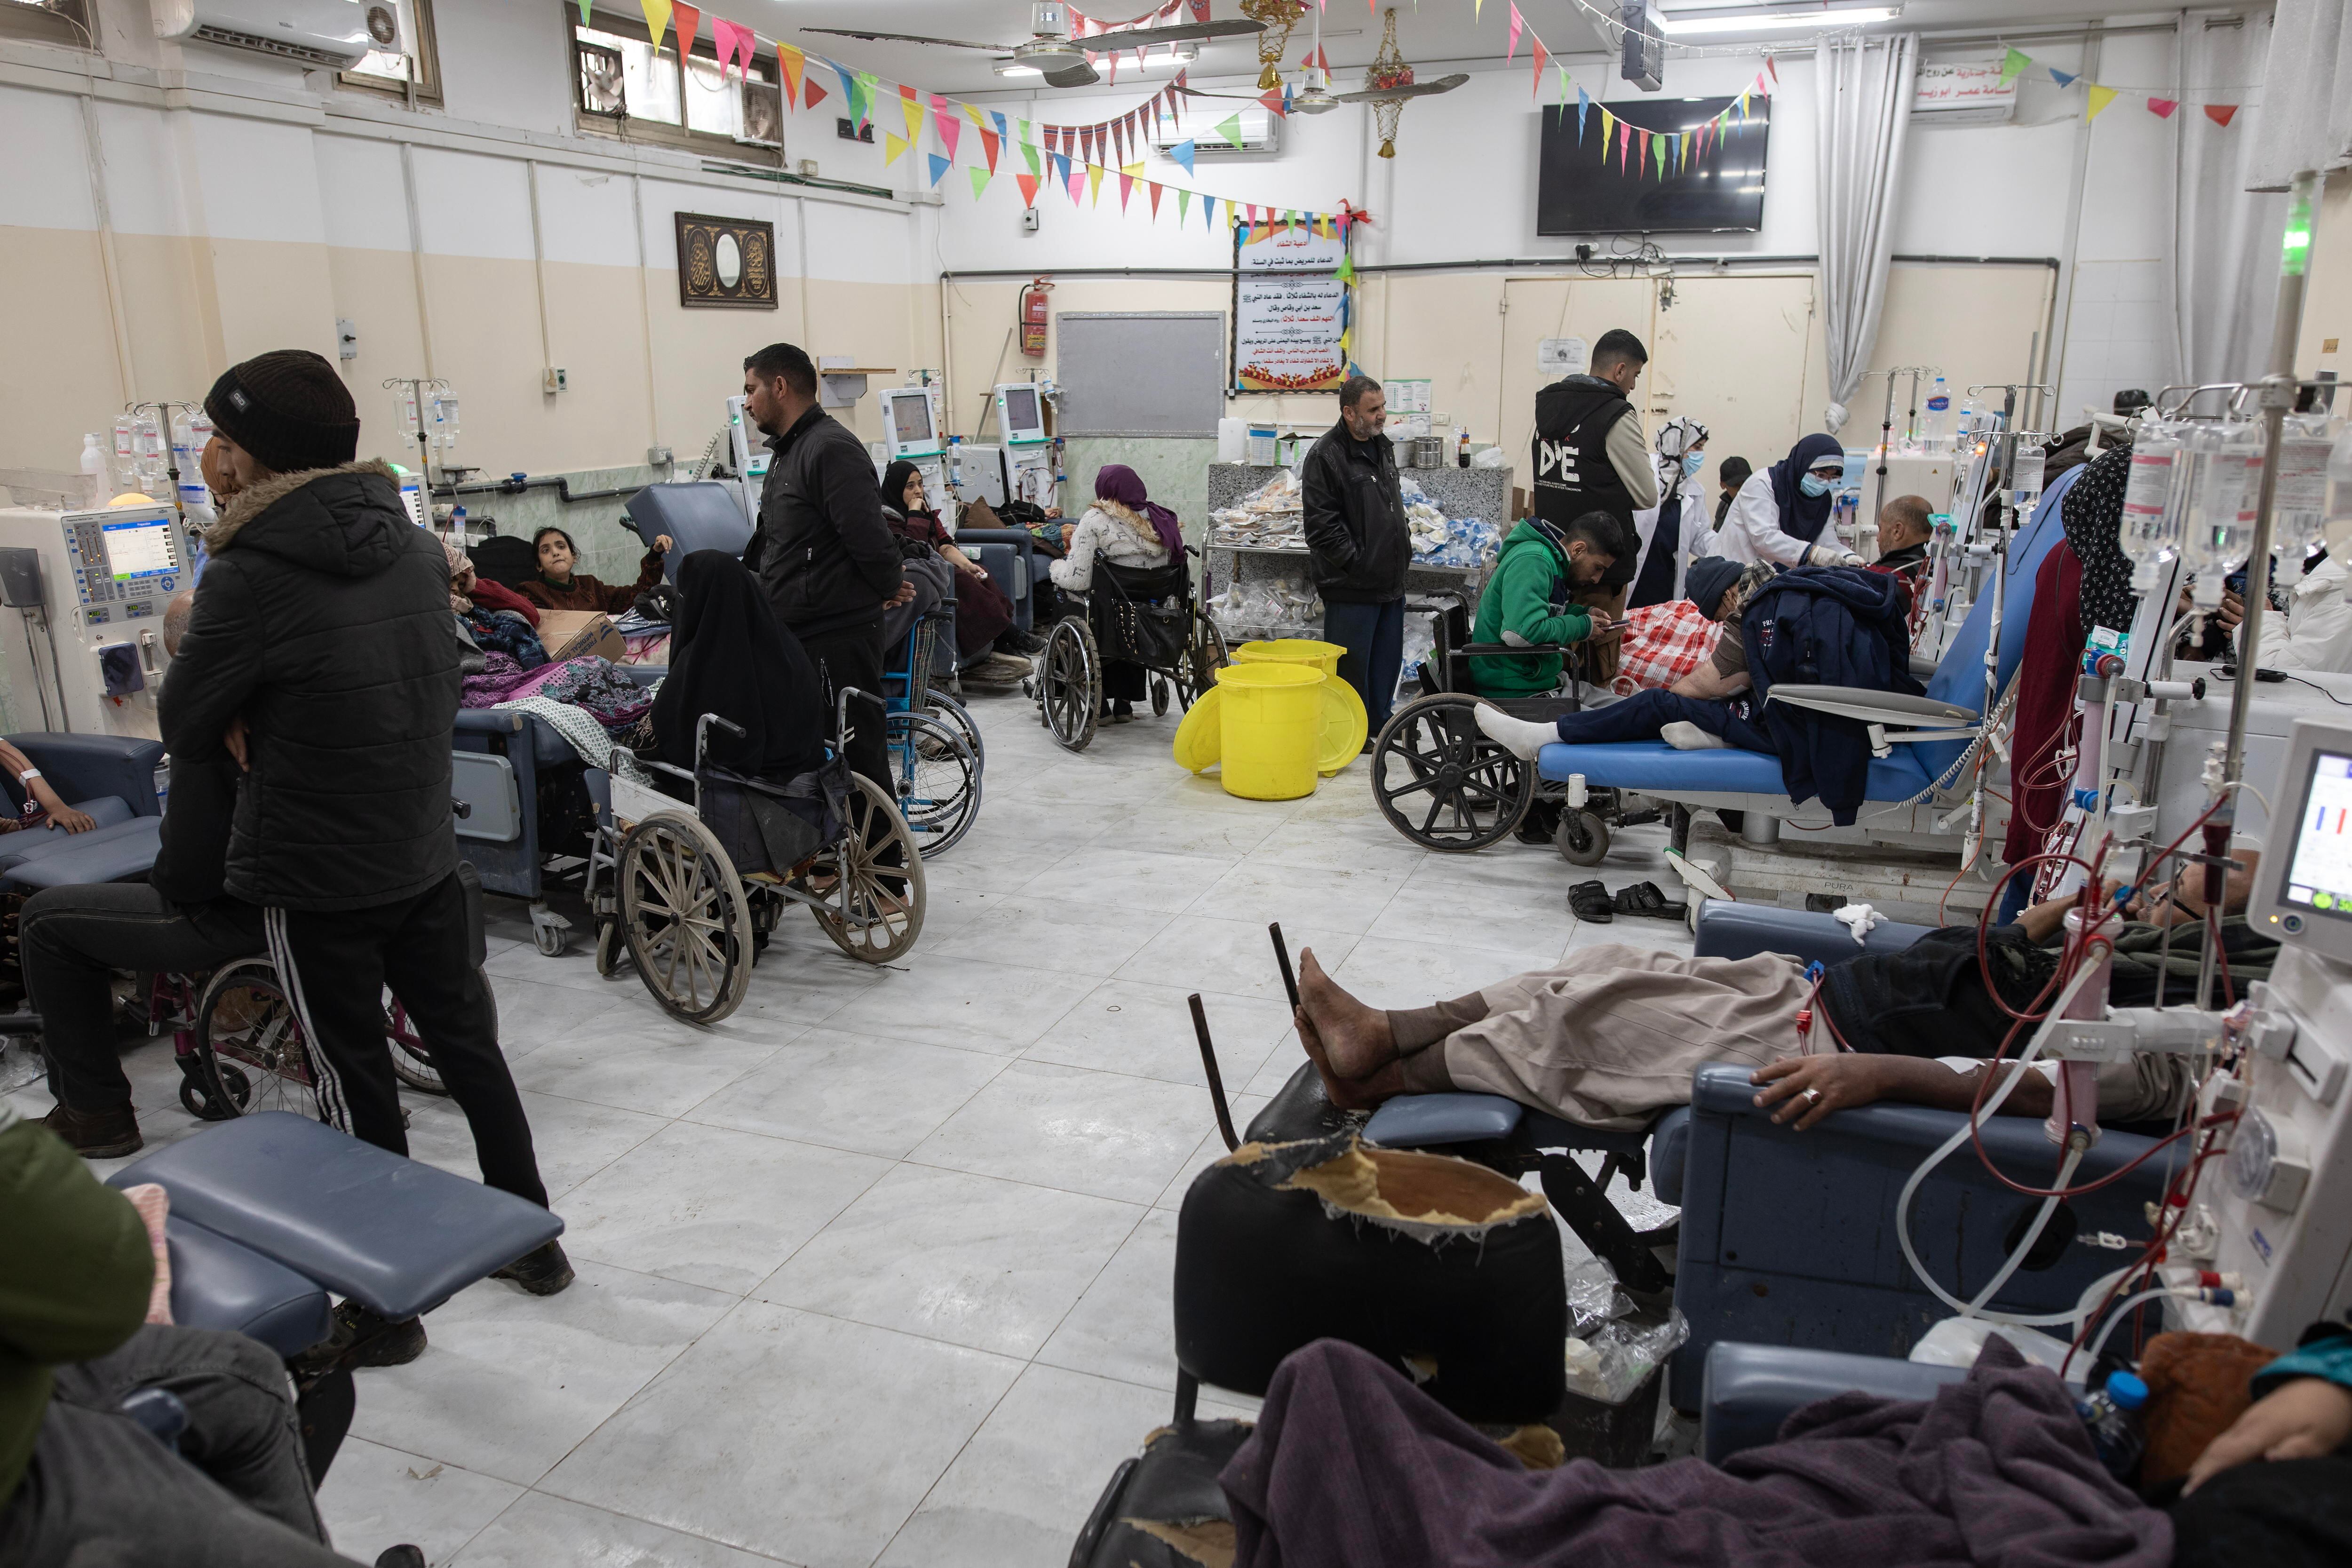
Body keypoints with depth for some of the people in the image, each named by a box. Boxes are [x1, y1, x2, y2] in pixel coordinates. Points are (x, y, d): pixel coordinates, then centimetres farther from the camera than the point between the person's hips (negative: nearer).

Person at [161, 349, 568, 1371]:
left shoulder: (251, 576, -19)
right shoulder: (418, 548, 1)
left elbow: (186, 732, -9)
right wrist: (278, 725, 7)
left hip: (315, 880, -6)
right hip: (427, 857, 6)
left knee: (358, 1086, 6)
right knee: (468, 1047, 17)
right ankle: (534, 1240, 31)